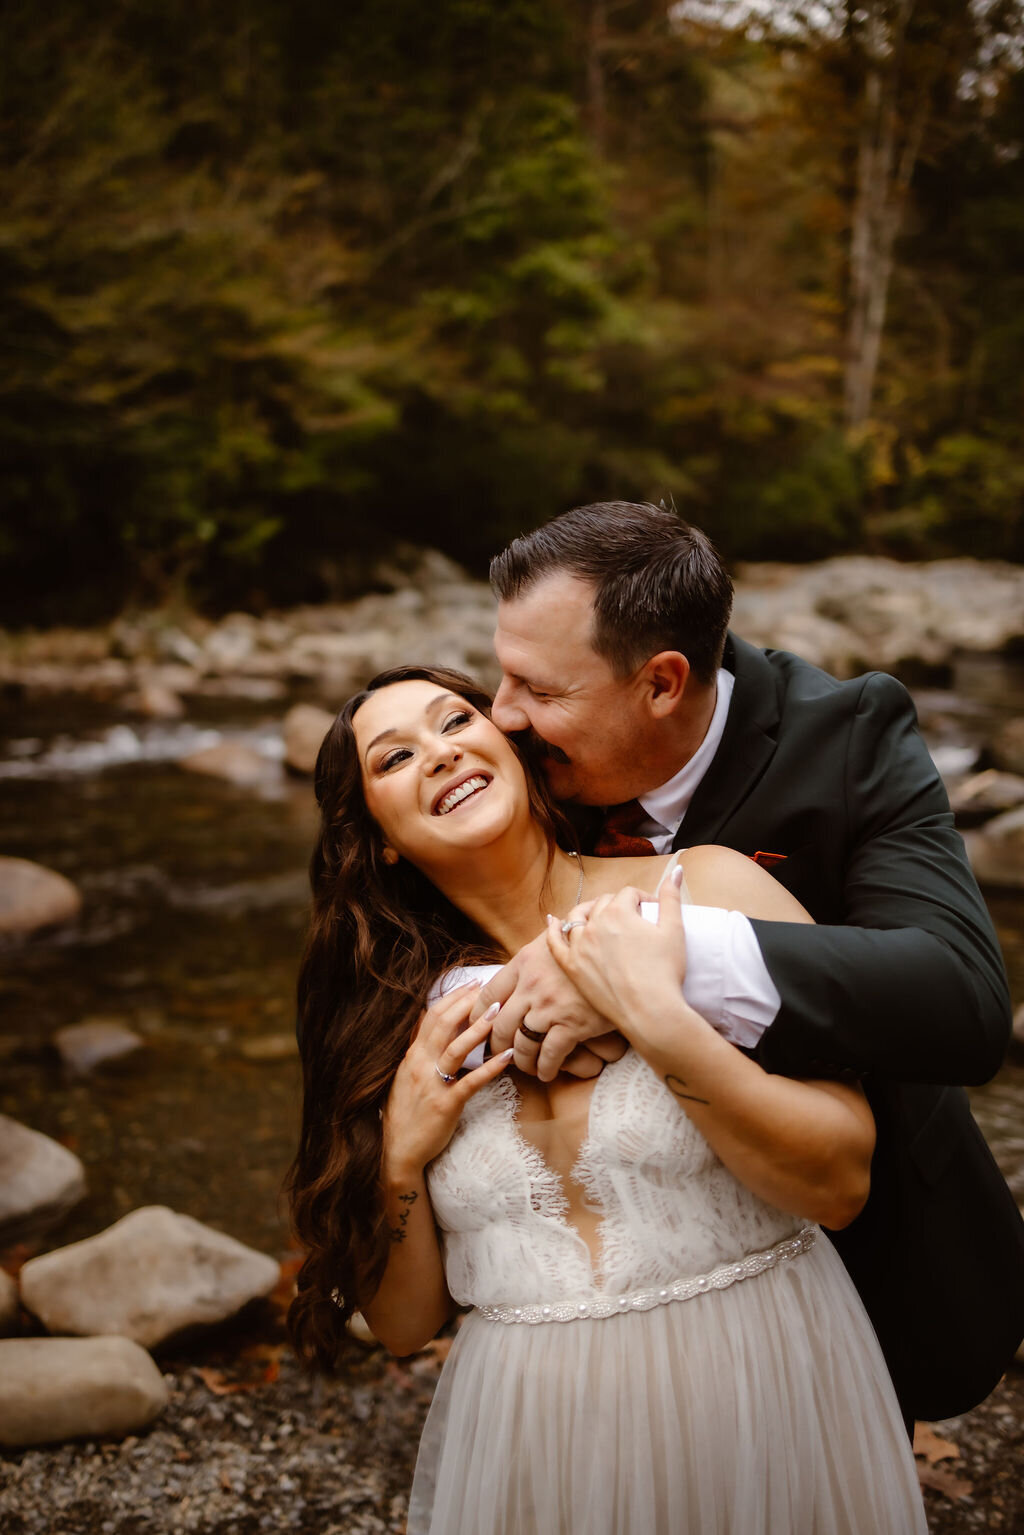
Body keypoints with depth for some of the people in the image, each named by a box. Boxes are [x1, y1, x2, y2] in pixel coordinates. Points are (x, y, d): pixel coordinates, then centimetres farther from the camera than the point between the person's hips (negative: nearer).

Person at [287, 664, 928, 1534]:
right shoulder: (411, 1016, 0)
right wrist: (401, 1158, -12)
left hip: (764, 1414, -2)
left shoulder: (705, 891, -8)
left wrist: (656, 1018, -21)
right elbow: (405, 1324, 5)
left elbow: (841, 1183, -13)